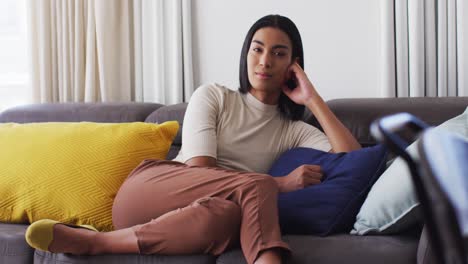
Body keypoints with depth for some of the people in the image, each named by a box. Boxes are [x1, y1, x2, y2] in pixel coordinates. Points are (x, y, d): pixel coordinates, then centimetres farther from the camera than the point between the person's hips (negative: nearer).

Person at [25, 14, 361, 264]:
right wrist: (279, 184, -10)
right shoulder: (213, 97, 10)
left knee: (228, 216, -40)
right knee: (257, 186, -31)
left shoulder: (293, 130, 18)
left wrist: (313, 99, 4)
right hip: (149, 188, -2)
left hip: (190, 215, 3)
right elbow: (198, 168, -4)